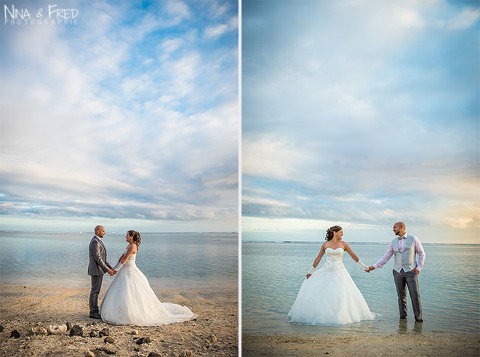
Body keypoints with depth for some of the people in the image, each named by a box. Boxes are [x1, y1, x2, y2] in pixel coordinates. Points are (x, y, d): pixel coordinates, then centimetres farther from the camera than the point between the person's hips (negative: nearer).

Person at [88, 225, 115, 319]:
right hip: (96, 270, -10)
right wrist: (107, 270, -22)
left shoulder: (98, 241, 16)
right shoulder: (95, 242, -19)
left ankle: (95, 311, 20)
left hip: (99, 270, 10)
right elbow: (97, 258, -23)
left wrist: (109, 267, 12)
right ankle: (93, 312, 5)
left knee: (96, 291, 13)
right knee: (95, 291, -3)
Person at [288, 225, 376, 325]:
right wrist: (311, 271, 9)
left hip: (339, 271, 0)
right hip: (326, 271, 0)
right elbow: (318, 258, 8)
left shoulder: (343, 244, 4)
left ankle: (343, 315, 6)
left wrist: (363, 266, 13)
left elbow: (353, 256, 10)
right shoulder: (325, 245, 4)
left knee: (343, 294, -9)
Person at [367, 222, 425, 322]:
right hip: (398, 272, 3)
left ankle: (418, 317, 3)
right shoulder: (393, 242, 7)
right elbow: (386, 257, 6)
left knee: (415, 294, -7)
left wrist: (419, 268, -4)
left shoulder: (413, 239, -1)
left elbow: (421, 254, 5)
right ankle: (402, 316, 15)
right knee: (401, 296, 6)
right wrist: (374, 266, -3)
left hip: (411, 271, -3)